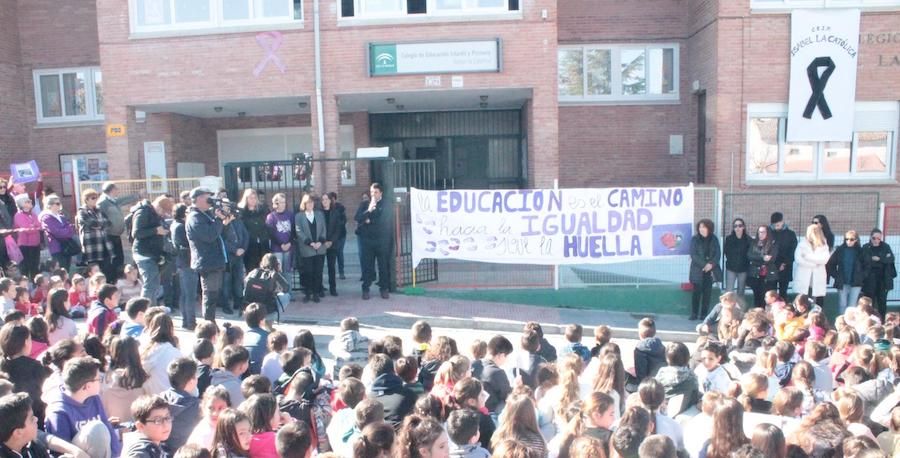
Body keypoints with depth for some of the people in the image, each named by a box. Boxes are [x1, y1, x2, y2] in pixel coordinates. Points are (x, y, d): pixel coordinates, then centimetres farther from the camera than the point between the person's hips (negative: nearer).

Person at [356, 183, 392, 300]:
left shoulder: (385, 205, 3)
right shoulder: (364, 205, 10)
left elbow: (382, 220, -9)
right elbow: (358, 219, -3)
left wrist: (369, 220, -2)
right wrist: (368, 210, -16)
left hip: (382, 239, -2)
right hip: (367, 239, 2)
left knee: (384, 265, 1)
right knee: (367, 265, 2)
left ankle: (384, 289, 11)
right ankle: (365, 289, 9)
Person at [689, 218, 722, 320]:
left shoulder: (714, 239, 5)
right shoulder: (695, 239, -3)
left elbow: (718, 253, 2)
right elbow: (693, 255, -9)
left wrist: (711, 264, -15)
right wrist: (704, 265, -18)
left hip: (710, 269, 2)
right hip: (698, 270, -2)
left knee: (707, 292, 4)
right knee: (697, 292, -3)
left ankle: (704, 314, 11)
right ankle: (694, 313, 5)